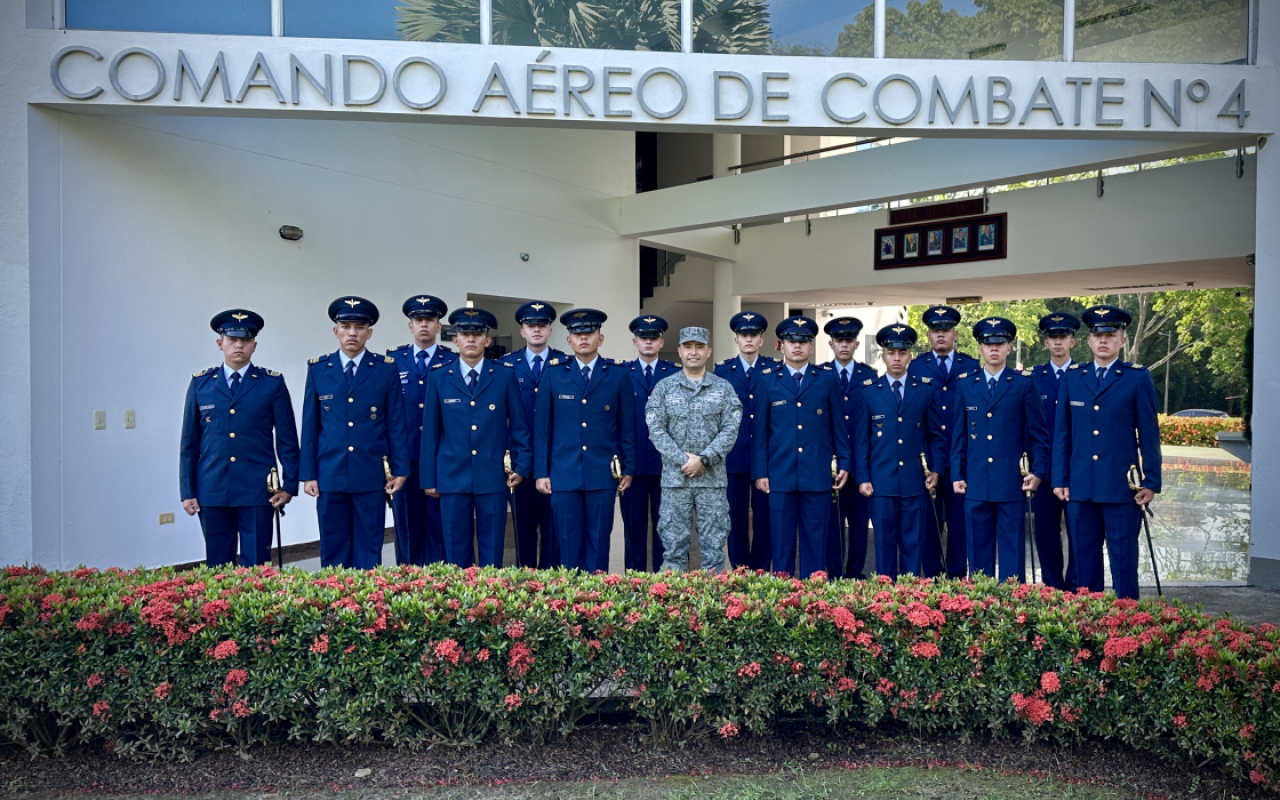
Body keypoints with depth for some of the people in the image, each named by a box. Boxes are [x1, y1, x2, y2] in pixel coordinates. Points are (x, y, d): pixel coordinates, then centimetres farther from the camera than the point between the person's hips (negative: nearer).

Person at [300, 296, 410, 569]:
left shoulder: (386, 368, 2)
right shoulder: (318, 368, 6)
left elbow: (397, 423, 2)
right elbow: (310, 426, 7)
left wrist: (400, 469, -2)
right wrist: (308, 474, 3)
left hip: (371, 476, -1)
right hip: (330, 475, 1)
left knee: (369, 552, 5)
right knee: (333, 552, 8)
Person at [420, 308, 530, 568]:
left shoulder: (505, 375, 4)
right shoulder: (439, 377, 5)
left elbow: (519, 424, 7)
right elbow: (430, 431, 5)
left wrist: (521, 465, 0)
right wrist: (429, 478, 4)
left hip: (493, 477, 0)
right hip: (452, 478, 0)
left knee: (492, 551, 5)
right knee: (456, 551, 5)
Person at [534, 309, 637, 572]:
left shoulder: (618, 374, 4)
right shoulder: (554, 374, 5)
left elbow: (627, 426, 6)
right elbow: (542, 426, 5)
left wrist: (628, 468, 3)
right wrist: (541, 472, 1)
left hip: (602, 474, 0)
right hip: (563, 474, 0)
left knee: (599, 544, 5)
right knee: (569, 545, 4)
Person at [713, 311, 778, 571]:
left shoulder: (776, 369, 4)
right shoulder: (722, 370, 6)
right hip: (734, 456, 1)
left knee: (764, 518, 4)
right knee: (736, 518, 6)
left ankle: (761, 573, 16)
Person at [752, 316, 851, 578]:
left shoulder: (827, 378, 7)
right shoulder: (767, 379, 5)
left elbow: (839, 425, 8)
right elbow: (759, 430, 4)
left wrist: (843, 464, 4)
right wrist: (760, 472, -1)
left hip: (818, 475, 0)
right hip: (780, 475, 0)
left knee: (816, 541, 6)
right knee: (781, 540, 5)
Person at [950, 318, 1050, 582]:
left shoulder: (1024, 383, 3)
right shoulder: (965, 384, 9)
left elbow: (1039, 431, 3)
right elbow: (959, 434, 10)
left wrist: (1038, 471, -5)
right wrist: (957, 475, 6)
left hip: (1012, 483, -2)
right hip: (975, 484, 2)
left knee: (1012, 553, 3)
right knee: (979, 552, 8)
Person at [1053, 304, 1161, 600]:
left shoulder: (1138, 378, 1)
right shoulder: (1072, 377, 9)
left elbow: (1149, 434, 0)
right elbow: (1061, 432, 9)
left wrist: (1151, 482, -5)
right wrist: (1060, 479, 5)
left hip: (1122, 487, -3)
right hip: (1080, 487, 3)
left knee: (1123, 558, 3)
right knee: (1085, 557, 10)